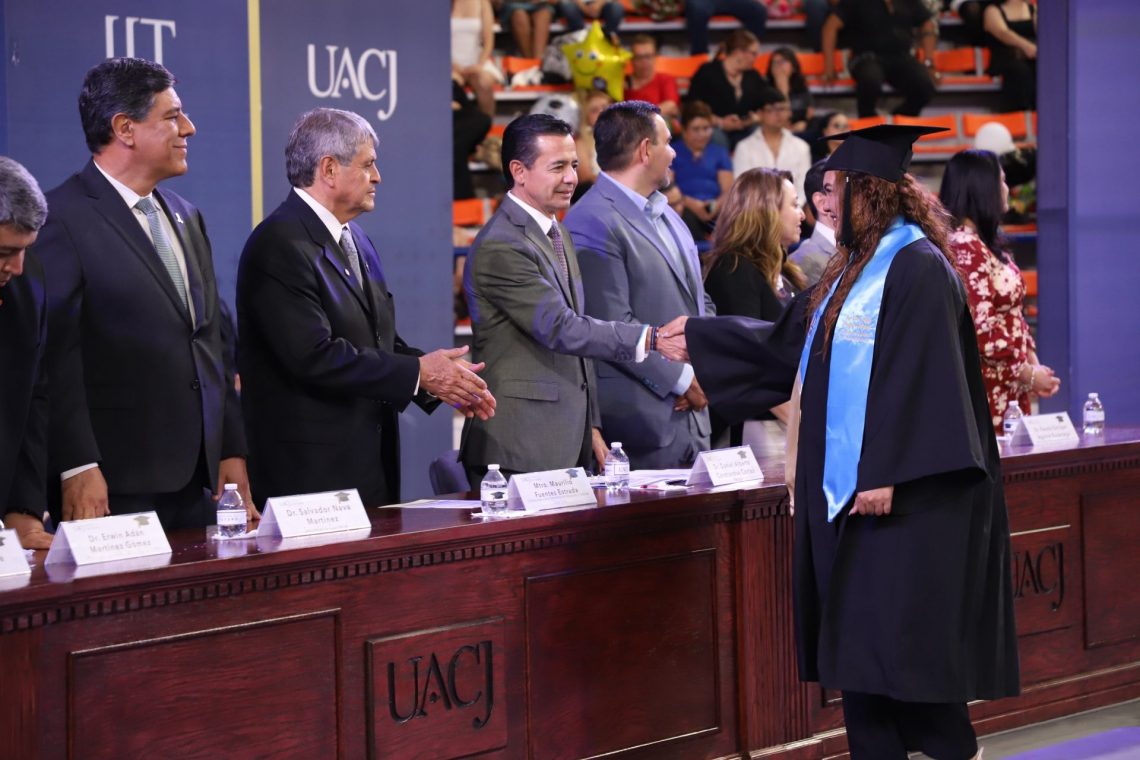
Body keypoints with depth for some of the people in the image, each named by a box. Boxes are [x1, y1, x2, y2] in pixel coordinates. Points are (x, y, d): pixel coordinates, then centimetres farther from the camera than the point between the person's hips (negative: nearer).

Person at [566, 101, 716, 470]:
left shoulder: (666, 215, 18)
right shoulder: (592, 222, -13)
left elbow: (698, 299, 22)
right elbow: (613, 326, -18)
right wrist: (682, 378, -13)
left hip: (693, 411, 8)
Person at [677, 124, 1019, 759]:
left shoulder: (918, 268, -13)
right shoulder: (856, 269, 17)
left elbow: (921, 379, -20)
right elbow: (786, 344, 25)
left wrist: (886, 473, -25)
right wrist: (695, 338, 28)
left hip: (899, 491, -9)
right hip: (846, 483, 10)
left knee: (899, 636, -9)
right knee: (858, 638, 9)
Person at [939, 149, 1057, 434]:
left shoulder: (987, 245, 14)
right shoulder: (965, 248, -15)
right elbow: (980, 330, -20)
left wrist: (1033, 363, 4)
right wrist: (1027, 373, -12)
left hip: (1009, 390, 9)